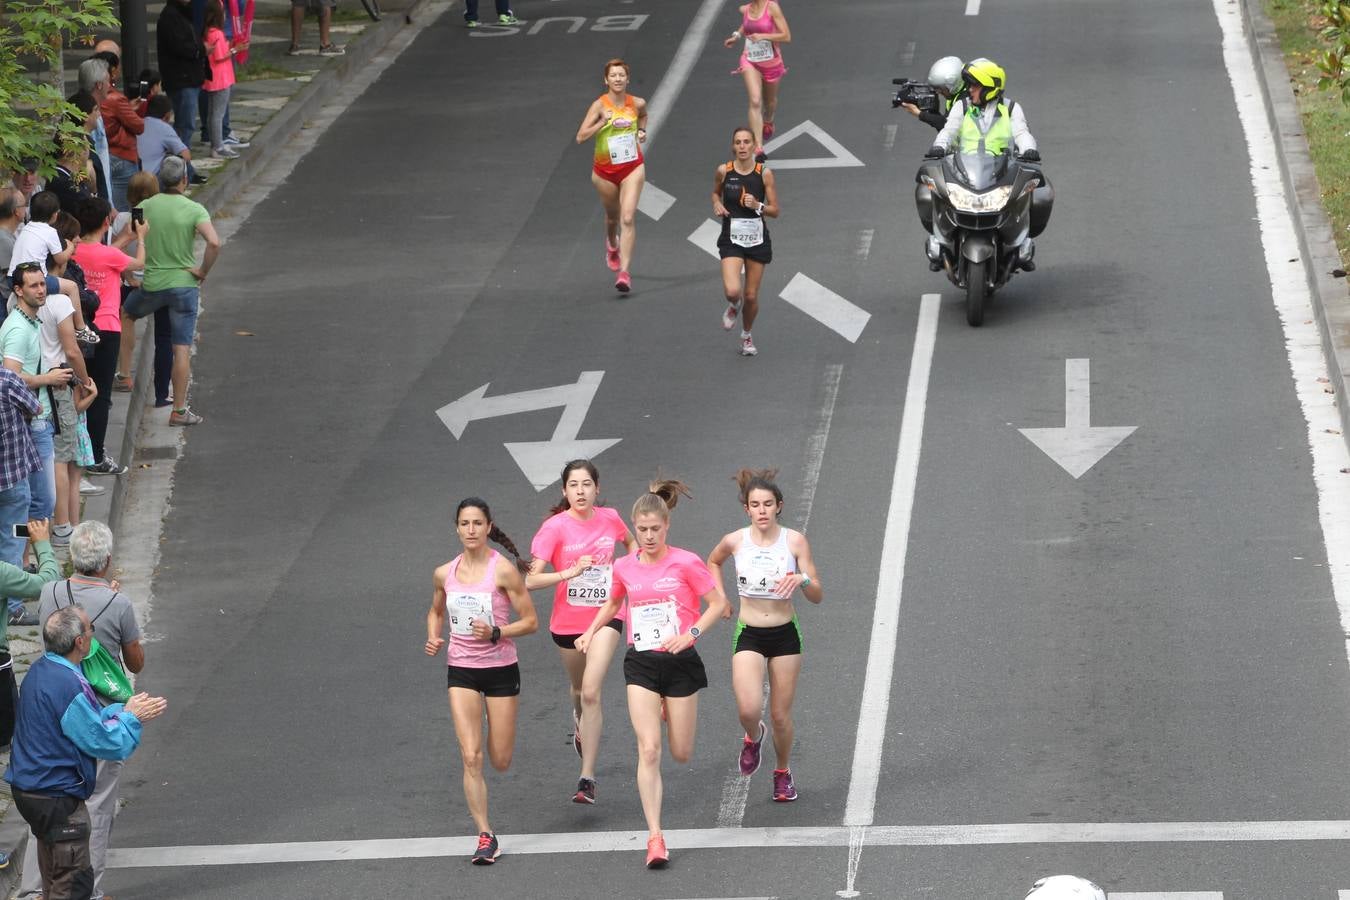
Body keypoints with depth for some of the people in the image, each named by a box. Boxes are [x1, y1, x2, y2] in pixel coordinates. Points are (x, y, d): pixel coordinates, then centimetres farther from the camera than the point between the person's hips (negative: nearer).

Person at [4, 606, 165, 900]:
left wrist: (122, 710, 6)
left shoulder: (40, 671, 5)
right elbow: (105, 743, -20)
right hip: (57, 799, -10)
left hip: (29, 787, 10)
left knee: (53, 876, 21)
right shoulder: (67, 686, -26)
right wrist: (131, 718, -4)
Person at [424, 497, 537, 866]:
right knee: (471, 758, -10)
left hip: (501, 669, -2)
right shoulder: (444, 574, 1)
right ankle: (485, 836, -4)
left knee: (500, 762, 6)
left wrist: (495, 633, -23)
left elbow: (530, 621, -8)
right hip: (461, 671, 2)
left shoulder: (503, 570, -12)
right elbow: (436, 611, 20)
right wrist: (434, 637, 0)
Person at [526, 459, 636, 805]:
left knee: (591, 692, -18)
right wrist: (569, 573, -32)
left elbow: (631, 543, 21)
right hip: (567, 620, 1)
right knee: (580, 689, 23)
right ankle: (581, 723, 62)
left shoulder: (609, 518, -4)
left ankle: (587, 778, -16)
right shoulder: (556, 527, -13)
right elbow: (531, 580, -20)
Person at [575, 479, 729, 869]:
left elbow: (719, 602, -3)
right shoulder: (625, 567, 4)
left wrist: (691, 633, -16)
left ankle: (673, 714, 48)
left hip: (680, 662, -2)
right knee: (649, 750, -12)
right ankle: (655, 838, -14)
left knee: (681, 753, 8)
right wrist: (590, 632, 11)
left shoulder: (685, 563, -8)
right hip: (640, 663, 2)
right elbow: (614, 602, 25)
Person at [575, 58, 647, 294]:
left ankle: (624, 272, -18)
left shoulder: (637, 103, -4)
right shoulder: (600, 105, -13)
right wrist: (603, 122, -29)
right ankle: (612, 245, 55)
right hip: (605, 170, 0)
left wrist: (641, 130, 5)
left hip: (632, 168, 0)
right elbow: (581, 137, -20)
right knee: (612, 216, 19)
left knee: (628, 218, -14)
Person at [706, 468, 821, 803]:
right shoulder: (735, 541, -5)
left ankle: (783, 772, 32)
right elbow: (713, 562, 20)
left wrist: (802, 580, -27)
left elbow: (817, 596, -7)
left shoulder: (794, 541, -8)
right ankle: (753, 737, 17)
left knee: (781, 715, 6)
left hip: (785, 635, 0)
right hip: (749, 636, 0)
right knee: (749, 709, -20)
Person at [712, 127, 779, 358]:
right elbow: (716, 192, 16)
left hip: (757, 240, 0)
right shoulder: (724, 171, -5)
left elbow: (775, 211, -1)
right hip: (731, 239, 0)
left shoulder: (764, 174, -7)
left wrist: (758, 206, -20)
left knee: (751, 296, 6)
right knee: (733, 291, -19)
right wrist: (717, 204, -5)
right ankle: (734, 305, 20)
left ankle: (747, 335, 34)